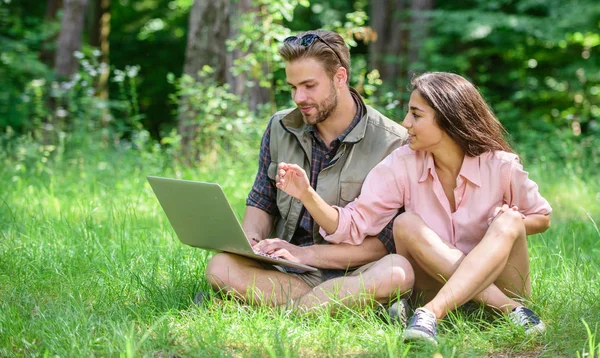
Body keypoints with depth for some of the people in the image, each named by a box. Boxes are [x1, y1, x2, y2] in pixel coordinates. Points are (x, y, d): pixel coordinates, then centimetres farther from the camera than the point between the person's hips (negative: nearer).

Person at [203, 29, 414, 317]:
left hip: (353, 273, -3)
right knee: (221, 267, -26)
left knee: (397, 271, -38)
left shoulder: (391, 143, -7)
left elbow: (385, 240, -11)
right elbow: (261, 202, 18)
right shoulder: (280, 128, 8)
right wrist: (250, 240, -7)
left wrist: (306, 254, -21)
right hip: (288, 271, 3)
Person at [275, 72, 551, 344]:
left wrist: (509, 225, -18)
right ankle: (508, 310, -29)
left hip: (498, 280, -1)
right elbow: (352, 225, -11)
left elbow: (542, 218, 4)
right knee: (406, 224, -25)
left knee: (509, 222, -28)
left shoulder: (500, 166, -12)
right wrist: (307, 194, -27)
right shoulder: (402, 165, -8)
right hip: (437, 286, 1)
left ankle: (431, 313, -42)